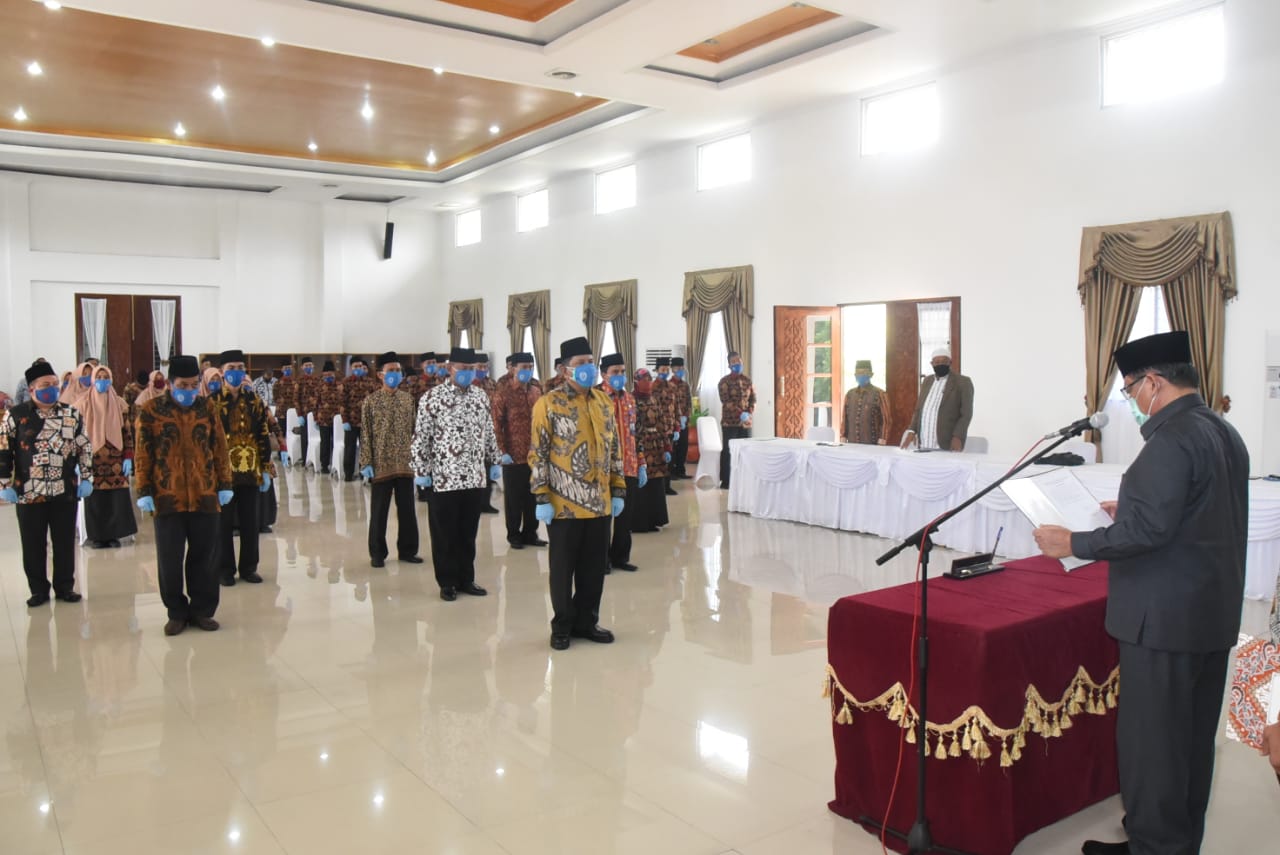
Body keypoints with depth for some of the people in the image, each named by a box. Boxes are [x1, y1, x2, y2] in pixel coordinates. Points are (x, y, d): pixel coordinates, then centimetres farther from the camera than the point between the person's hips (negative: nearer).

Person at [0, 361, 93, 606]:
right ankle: (38, 590, 20)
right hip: (28, 492, -1)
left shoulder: (72, 414, 4)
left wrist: (86, 478, 4)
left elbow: (85, 448, 9)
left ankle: (65, 587, 21)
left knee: (65, 542, 8)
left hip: (65, 491, 1)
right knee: (33, 545, 7)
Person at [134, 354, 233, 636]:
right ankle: (177, 613, 19)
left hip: (205, 495, 2)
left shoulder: (206, 408, 6)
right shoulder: (150, 410, -1)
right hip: (167, 497, -2)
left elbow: (220, 448, 9)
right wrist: (144, 492, -4)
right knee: (170, 559, 5)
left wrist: (224, 484, 6)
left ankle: (202, 610, 20)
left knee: (204, 556, 7)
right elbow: (142, 454, 0)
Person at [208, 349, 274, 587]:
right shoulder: (211, 403, -2)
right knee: (224, 524, 5)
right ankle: (225, 570, 15)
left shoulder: (255, 402, 7)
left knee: (251, 523, 7)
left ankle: (248, 568, 18)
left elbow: (264, 437, 8)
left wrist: (266, 469, 5)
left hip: (250, 472, 3)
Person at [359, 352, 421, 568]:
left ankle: (407, 550, 20)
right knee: (379, 511, 5)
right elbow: (366, 435, -4)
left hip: (405, 464, 3)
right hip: (381, 464, -3)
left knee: (407, 510, 8)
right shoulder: (371, 401, -3)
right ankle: (378, 553, 16)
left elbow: (414, 430, 11)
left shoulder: (408, 399, 7)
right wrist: (366, 463, -10)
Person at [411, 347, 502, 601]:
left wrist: (494, 462, 15)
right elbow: (421, 438, -7)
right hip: (443, 477, -4)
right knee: (444, 534, 6)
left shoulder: (481, 396, 8)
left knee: (468, 533, 12)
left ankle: (466, 579, 24)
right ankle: (447, 582, 18)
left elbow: (489, 433, 16)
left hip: (475, 477, 4)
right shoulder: (432, 397, -7)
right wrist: (421, 471, -8)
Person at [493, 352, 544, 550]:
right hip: (514, 455, -5)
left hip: (535, 454, 5)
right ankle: (514, 535, 18)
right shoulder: (503, 393, -7)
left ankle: (530, 533, 23)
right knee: (514, 498, 6)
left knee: (533, 496, 11)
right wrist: (502, 451, -15)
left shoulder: (536, 391, 9)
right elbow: (497, 424, -11)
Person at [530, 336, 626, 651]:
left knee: (594, 566, 12)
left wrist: (618, 490, 10)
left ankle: (587, 621, 27)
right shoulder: (549, 404, -8)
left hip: (600, 503, 5)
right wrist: (542, 498, -13)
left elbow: (614, 449, 14)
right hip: (564, 504, -5)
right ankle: (562, 626, 21)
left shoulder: (604, 401, 9)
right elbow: (538, 454, -9)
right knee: (564, 567, 7)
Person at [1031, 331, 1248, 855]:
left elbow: (1147, 530, -26)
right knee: (1194, 736, 19)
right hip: (1214, 614, 10)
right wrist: (1130, 511, 21)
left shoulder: (1172, 438, -20)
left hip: (1164, 616, -10)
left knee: (1150, 739, 2)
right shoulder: (1224, 432, 10)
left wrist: (1073, 544, -16)